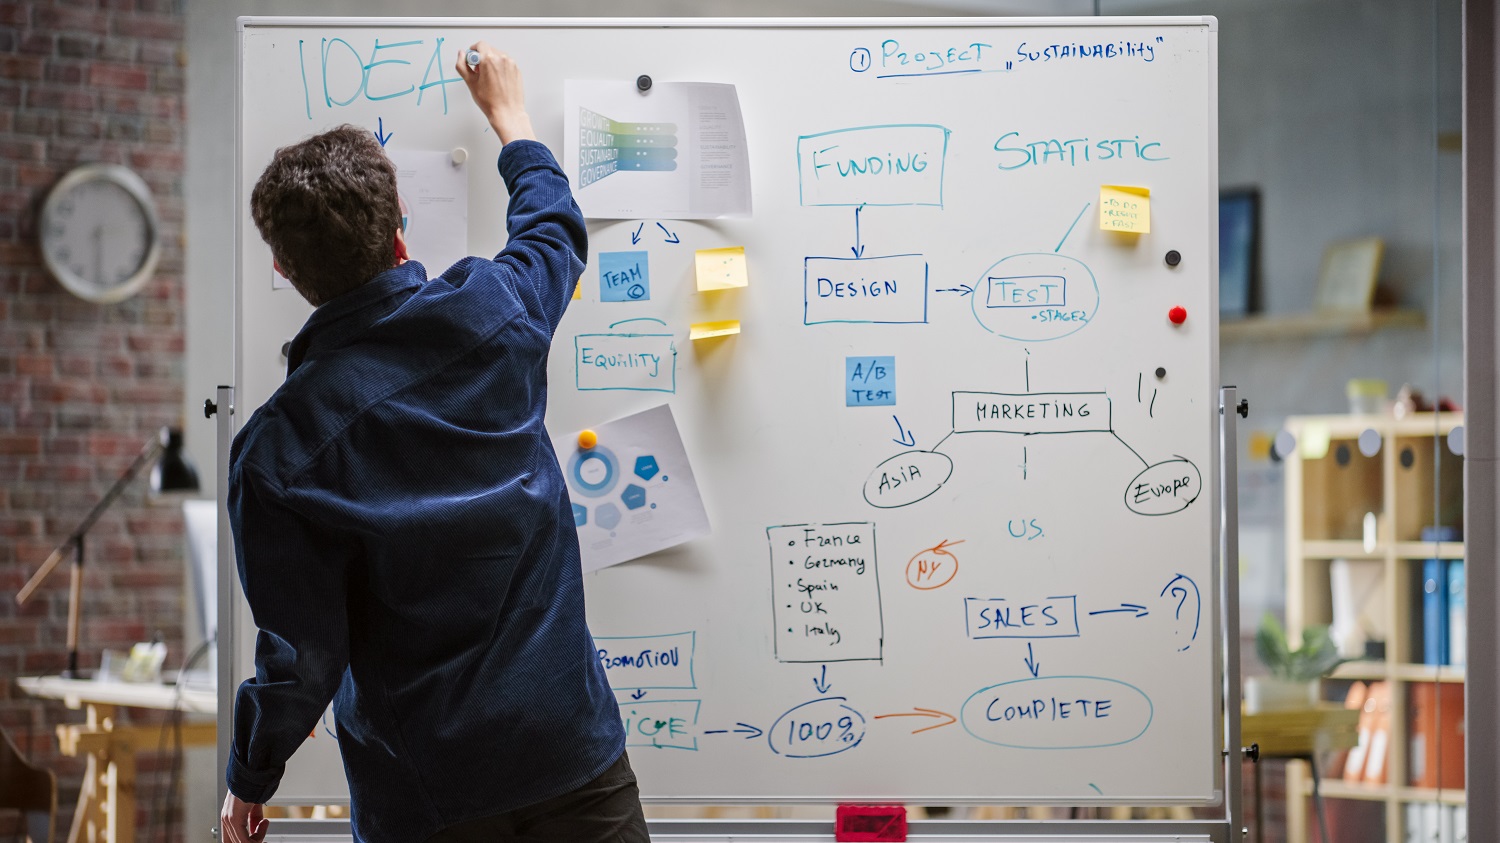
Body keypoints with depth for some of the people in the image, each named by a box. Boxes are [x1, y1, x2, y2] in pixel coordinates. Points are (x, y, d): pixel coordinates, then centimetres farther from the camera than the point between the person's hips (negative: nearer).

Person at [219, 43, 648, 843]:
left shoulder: (279, 448, -16)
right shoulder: (491, 312, -7)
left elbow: (299, 660, -12)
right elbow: (556, 228, 19)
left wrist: (249, 779, 7)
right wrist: (508, 109, 37)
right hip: (573, 744, 2)